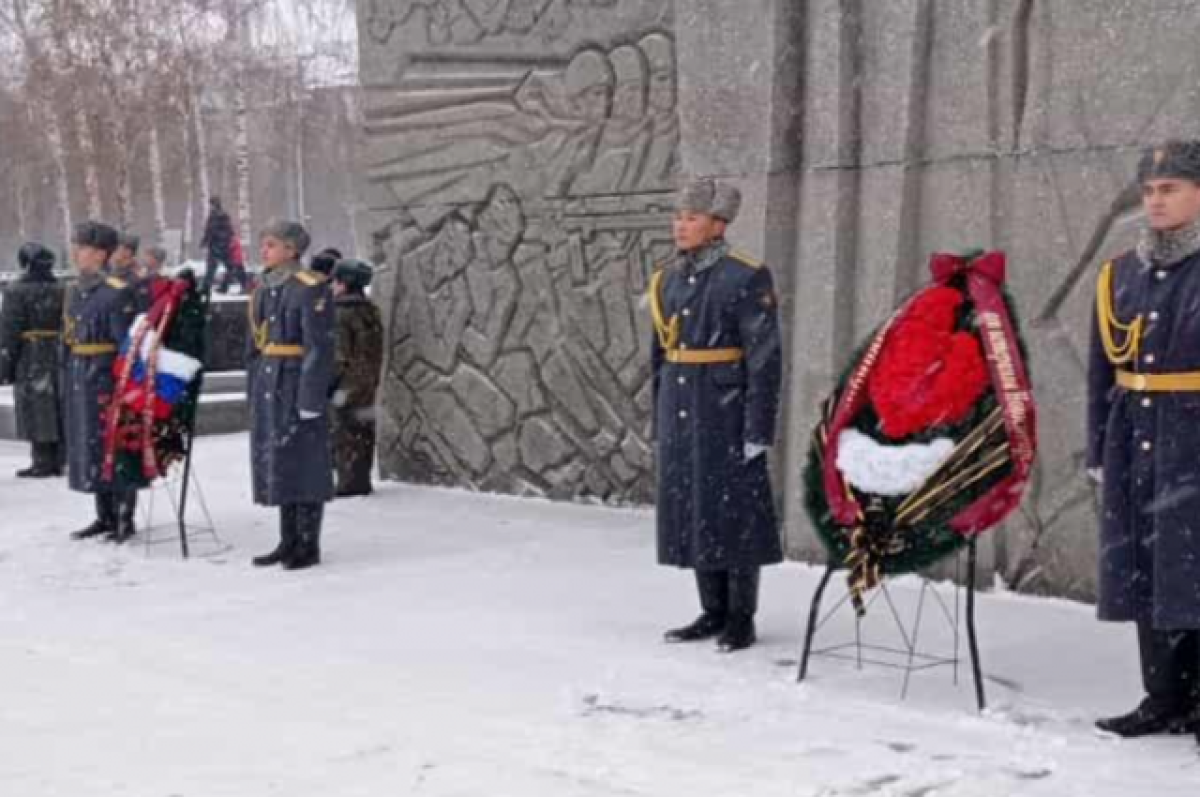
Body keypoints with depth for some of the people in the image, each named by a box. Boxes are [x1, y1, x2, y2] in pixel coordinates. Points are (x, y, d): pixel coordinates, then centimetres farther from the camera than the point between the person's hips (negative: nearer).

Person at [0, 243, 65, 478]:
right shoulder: (61, 292, 8)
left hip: (30, 363, -5)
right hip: (57, 360, 6)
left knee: (36, 413, -2)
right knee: (57, 412, 10)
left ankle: (43, 462, -3)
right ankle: (56, 461, 15)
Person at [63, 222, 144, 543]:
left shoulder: (118, 292, -13)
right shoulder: (75, 292, 12)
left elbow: (128, 344, -14)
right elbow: (68, 338, 15)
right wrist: (66, 384, 13)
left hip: (107, 380, -8)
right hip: (79, 381, 8)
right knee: (88, 447, 13)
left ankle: (125, 519, 9)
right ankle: (105, 516, 23)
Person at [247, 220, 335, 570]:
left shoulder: (311, 289, -11)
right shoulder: (264, 289, 12)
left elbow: (319, 347, -15)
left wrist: (311, 397, -18)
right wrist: (253, 392, 15)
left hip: (297, 382, -8)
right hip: (269, 385, 8)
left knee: (304, 462, -2)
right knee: (275, 462, 11)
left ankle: (309, 545, 6)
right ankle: (288, 541, 21)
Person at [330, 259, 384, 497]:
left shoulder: (342, 314, -15)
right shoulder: (371, 311, 10)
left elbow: (340, 354, -17)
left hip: (348, 382, -8)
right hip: (369, 383, 8)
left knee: (345, 434, -2)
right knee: (364, 432, 12)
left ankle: (349, 482, -2)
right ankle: (362, 481, 18)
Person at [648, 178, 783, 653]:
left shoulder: (745, 279, -9)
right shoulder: (667, 281, 10)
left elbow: (765, 358, -11)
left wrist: (758, 429, -14)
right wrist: (659, 424, 15)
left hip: (727, 415, -6)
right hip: (680, 414, 7)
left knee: (734, 512, -1)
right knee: (690, 511, 9)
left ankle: (742, 619, 10)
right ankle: (713, 612, 20)